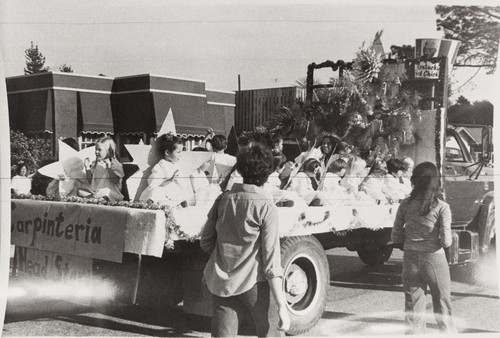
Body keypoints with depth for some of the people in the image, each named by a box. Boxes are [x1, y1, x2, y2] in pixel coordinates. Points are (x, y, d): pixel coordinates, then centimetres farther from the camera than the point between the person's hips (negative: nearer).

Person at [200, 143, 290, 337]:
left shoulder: (223, 200, 0)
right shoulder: (266, 208, -13)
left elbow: (206, 242, 8)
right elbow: (271, 259, -15)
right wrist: (282, 306, -12)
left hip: (221, 283, 4)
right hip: (253, 283, -4)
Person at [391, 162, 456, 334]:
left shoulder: (405, 204, -2)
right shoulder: (442, 207, -10)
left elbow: (395, 237, 1)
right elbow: (446, 241, -12)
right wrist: (446, 242, 9)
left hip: (410, 259, 2)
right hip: (434, 258, -2)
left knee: (413, 307, 12)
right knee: (442, 306, 14)